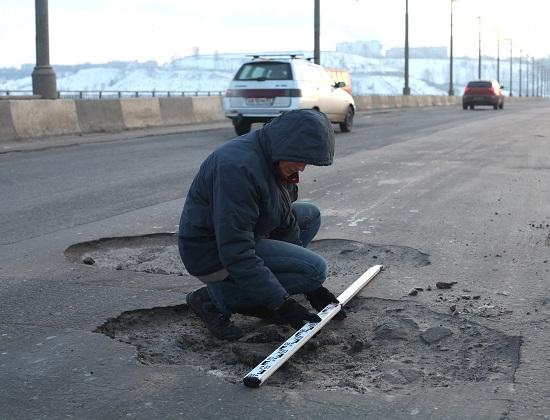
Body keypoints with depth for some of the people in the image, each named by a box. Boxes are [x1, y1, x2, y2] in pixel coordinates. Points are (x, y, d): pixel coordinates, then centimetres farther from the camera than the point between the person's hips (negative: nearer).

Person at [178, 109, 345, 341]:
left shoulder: (278, 161, -1)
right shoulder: (239, 167, -31)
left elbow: (284, 221, 7)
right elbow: (236, 252, -32)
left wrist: (311, 287, 4)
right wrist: (281, 303, -29)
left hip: (236, 235, 10)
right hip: (213, 254, -10)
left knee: (310, 215, 13)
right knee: (315, 268, -15)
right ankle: (217, 298, -10)